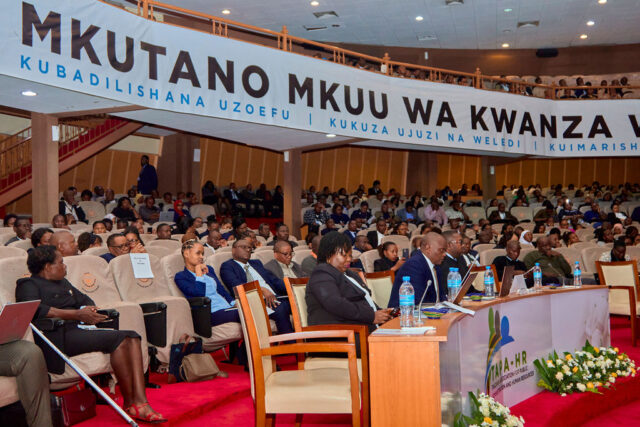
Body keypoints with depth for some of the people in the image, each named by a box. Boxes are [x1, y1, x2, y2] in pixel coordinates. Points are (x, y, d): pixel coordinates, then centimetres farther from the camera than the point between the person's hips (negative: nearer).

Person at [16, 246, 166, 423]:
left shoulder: (63, 283, 31)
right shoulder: (28, 285, 2)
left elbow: (85, 300, 31)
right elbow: (35, 309, -18)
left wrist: (89, 310, 4)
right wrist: (77, 314, -21)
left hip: (78, 331, 9)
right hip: (57, 336, -9)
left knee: (132, 336, -13)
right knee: (118, 338, -27)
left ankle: (141, 402, -24)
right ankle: (129, 404, -16)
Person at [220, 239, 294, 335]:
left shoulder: (256, 263, 29)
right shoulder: (227, 266, 9)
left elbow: (274, 280, 21)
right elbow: (236, 285, -10)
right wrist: (261, 290, -21)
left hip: (274, 298, 6)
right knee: (280, 312, -33)